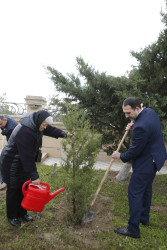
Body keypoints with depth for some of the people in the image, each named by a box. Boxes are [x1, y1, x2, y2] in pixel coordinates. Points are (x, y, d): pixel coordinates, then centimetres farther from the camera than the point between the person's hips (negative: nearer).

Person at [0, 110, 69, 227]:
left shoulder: (35, 124, -6)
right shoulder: (25, 132, -34)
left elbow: (50, 129, 11)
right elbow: (27, 156, -33)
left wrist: (63, 134, -1)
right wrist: (34, 176, -29)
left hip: (23, 162, 9)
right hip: (12, 163, -9)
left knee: (23, 188, 15)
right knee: (13, 189, 5)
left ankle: (22, 212, 31)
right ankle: (12, 216, 24)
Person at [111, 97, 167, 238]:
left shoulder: (141, 126, -32)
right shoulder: (150, 111, -2)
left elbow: (135, 150, -23)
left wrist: (121, 156, -5)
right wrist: (133, 128, -1)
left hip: (146, 163, -11)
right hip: (155, 158, 11)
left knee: (135, 193, -1)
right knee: (146, 188, 23)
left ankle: (133, 230, 11)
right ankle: (144, 218, 42)